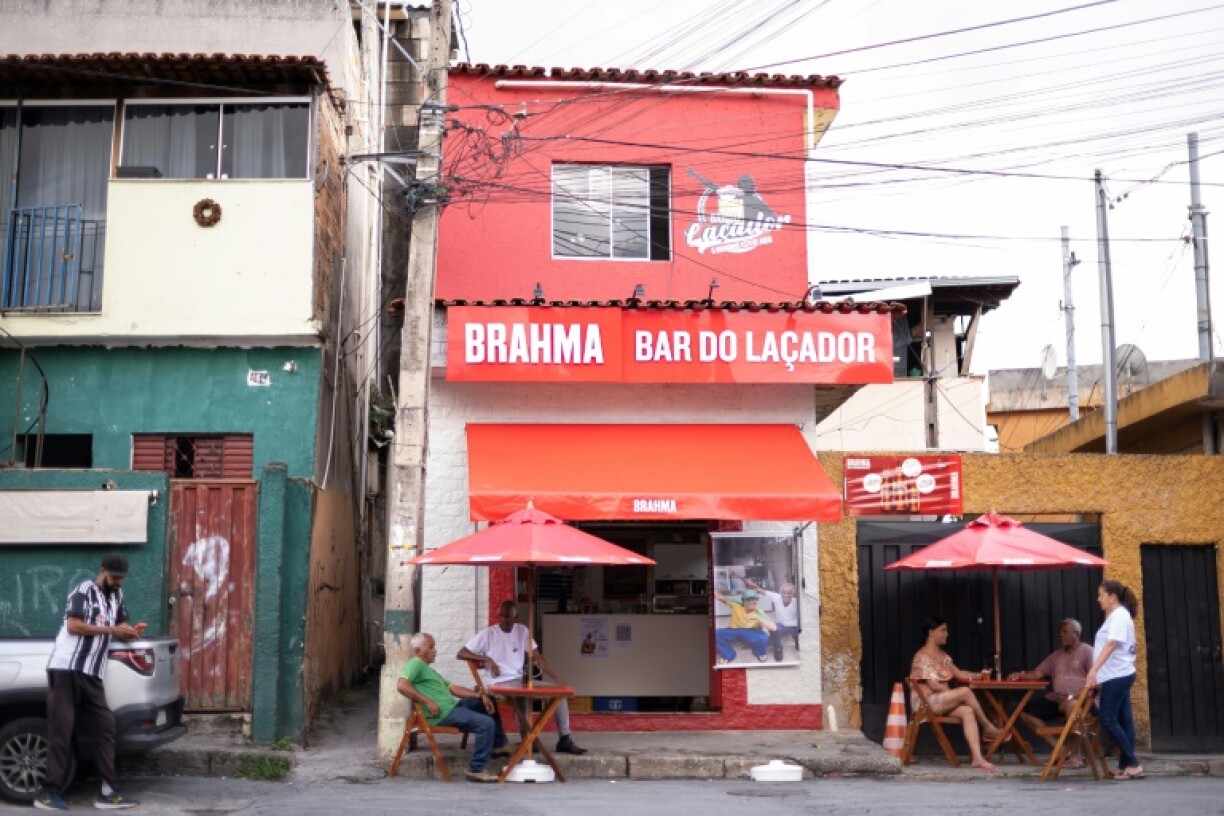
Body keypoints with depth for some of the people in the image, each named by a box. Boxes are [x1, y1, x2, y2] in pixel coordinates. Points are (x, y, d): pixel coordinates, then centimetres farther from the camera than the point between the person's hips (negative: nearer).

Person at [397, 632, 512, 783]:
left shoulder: (427, 669, 25)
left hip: (452, 706, 11)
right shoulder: (415, 663, -7)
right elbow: (402, 686, -26)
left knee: (489, 702, 23)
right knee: (486, 724, -22)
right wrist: (428, 702, -25)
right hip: (442, 714, -11)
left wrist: (480, 695, 8)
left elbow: (453, 688, 20)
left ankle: (498, 745, 24)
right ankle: (476, 770, -16)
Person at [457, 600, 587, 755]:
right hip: (496, 683, -5)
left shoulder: (522, 631, 6)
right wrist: (487, 659, -21)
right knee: (520, 696, -37)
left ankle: (565, 740, -3)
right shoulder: (487, 634, -5)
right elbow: (461, 654, -8)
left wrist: (556, 679, -7)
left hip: (519, 680, 5)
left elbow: (538, 657, 4)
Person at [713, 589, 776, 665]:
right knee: (716, 634, -27)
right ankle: (727, 655, 1)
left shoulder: (759, 613, -19)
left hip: (750, 633, -1)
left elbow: (773, 627, -31)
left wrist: (757, 618, -40)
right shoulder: (736, 606, -16)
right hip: (734, 631, 1)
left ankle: (760, 653, 4)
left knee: (763, 638, -36)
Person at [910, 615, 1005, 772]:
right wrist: (957, 695, -12)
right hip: (926, 702, -8)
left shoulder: (943, 655, 18)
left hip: (943, 702, 8)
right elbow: (933, 685, -16)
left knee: (967, 711, -24)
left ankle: (977, 757, -36)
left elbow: (959, 674, 18)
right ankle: (988, 728, -10)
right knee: (965, 691, -26)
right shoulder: (922, 656, -10)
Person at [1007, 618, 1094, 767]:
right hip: (1056, 699, 7)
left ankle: (1075, 756, -29)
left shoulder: (1086, 651, 0)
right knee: (1026, 710, -6)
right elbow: (1037, 674, 16)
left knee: (1071, 705, -42)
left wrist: (1072, 696, -22)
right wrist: (1020, 675, -5)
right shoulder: (1057, 655, 20)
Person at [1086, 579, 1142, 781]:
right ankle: (1127, 766, 8)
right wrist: (1096, 673, 20)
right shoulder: (1115, 616, 17)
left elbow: (1111, 645, -24)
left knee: (1107, 719, -9)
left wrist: (1093, 670, -32)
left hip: (1117, 676, -10)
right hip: (1118, 675, 10)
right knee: (1122, 719, 7)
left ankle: (1131, 764, -6)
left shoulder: (1119, 616, -12)